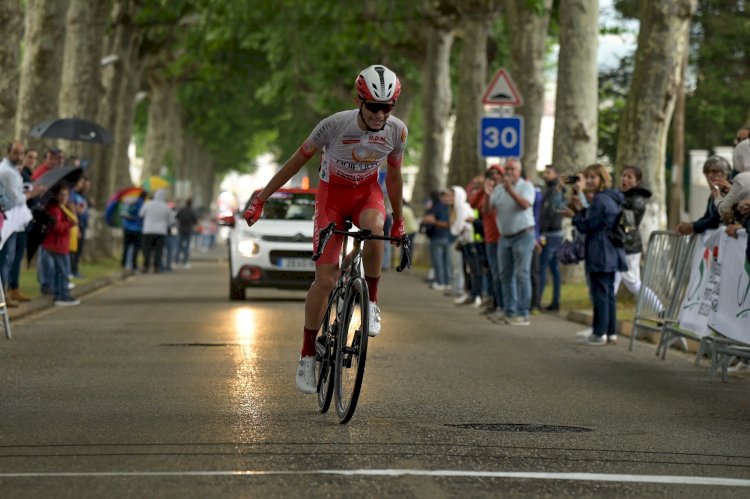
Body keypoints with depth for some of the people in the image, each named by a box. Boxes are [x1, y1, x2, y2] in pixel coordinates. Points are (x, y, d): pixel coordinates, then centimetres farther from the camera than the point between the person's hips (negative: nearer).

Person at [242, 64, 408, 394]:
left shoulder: (396, 131, -16)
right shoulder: (335, 125, -26)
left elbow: (394, 175, 3)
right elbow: (297, 160, -12)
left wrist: (398, 221, 14)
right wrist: (260, 199, -8)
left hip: (367, 192, 2)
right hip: (333, 193, -2)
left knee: (375, 229, -37)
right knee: (325, 280, -10)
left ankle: (371, 300, -14)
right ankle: (307, 355, 5)